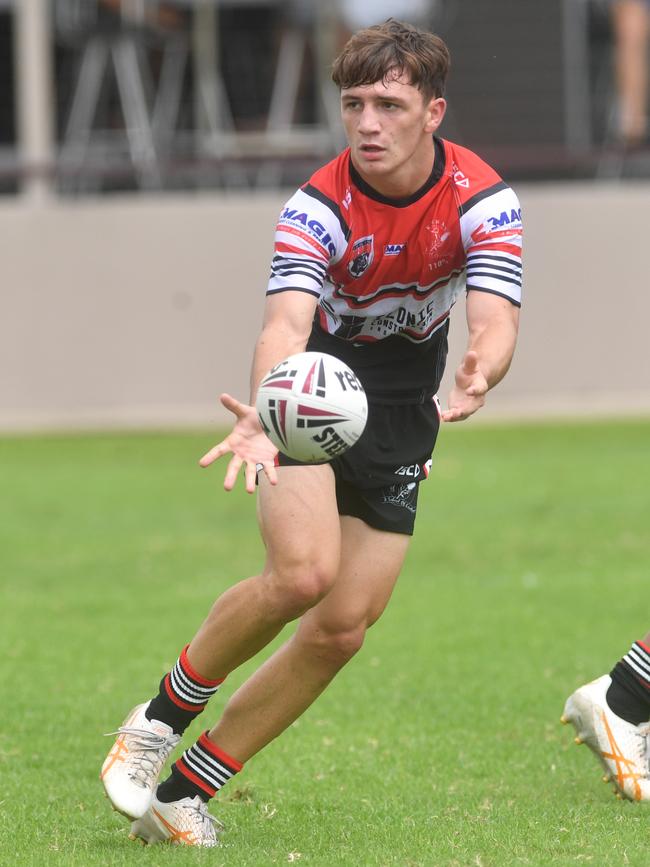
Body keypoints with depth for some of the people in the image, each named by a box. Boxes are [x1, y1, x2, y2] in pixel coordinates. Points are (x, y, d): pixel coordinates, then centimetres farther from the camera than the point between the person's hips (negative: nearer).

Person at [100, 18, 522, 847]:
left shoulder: (483, 201, -16)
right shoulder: (318, 206, -23)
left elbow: (495, 320, -28)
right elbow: (287, 322, -39)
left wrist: (476, 377, -54)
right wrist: (260, 415, -60)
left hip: (402, 413, 3)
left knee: (343, 627, -4)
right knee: (305, 571, -28)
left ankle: (184, 793, 7)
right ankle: (159, 718, -4)